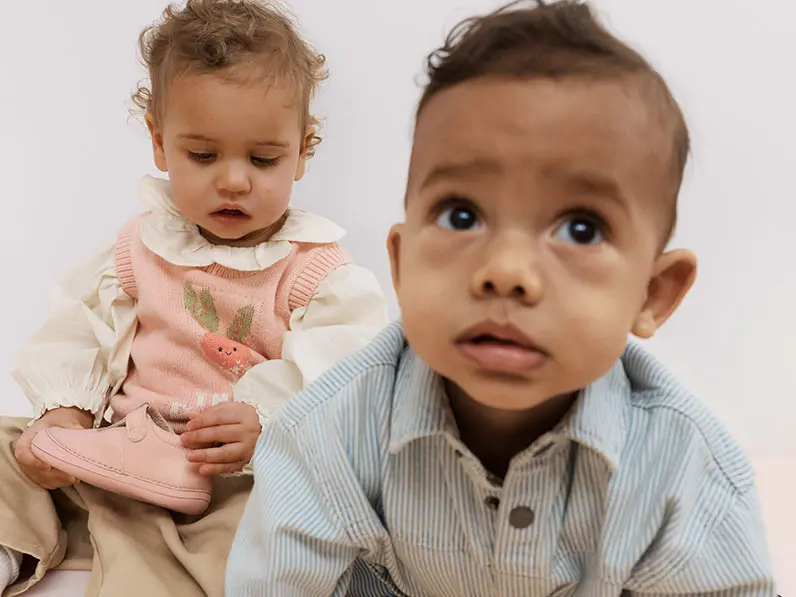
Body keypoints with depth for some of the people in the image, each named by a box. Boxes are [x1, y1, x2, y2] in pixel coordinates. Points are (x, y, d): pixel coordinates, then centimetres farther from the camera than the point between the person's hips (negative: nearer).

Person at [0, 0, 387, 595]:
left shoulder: (320, 273, -3)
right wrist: (65, 411, -6)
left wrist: (265, 421, -31)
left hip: (243, 480, -4)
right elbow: (80, 330, 12)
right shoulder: (138, 249, 11)